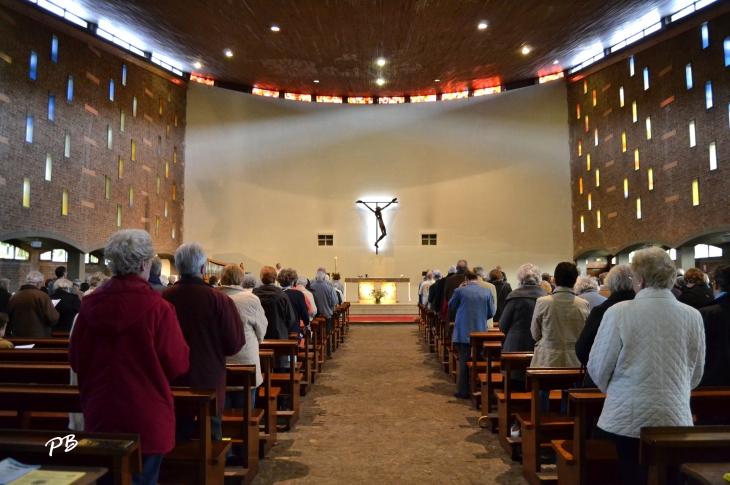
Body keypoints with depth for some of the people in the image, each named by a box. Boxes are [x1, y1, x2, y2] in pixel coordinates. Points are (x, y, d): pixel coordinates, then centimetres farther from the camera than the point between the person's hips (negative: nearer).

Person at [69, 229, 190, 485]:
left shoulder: (90, 305, -5)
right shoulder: (157, 308, -17)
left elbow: (76, 360, 5)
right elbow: (178, 364, -14)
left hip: (100, 415, 4)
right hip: (146, 417, -4)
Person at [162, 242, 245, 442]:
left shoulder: (164, 298, -12)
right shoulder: (218, 299, -17)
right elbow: (234, 344, -11)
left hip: (174, 382, 2)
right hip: (209, 380, -2)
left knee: (178, 437, 16)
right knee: (211, 438, 12)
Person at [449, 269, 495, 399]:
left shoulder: (460, 291, -8)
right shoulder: (487, 292, -2)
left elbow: (450, 307, 7)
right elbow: (491, 313, 3)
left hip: (464, 333, -2)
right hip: (480, 332, 2)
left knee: (464, 361, 3)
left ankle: (463, 391, 7)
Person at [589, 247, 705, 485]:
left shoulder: (619, 312, -13)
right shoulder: (693, 316, -3)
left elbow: (598, 368, -5)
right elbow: (695, 374, 9)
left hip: (630, 416, -3)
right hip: (675, 417, 3)